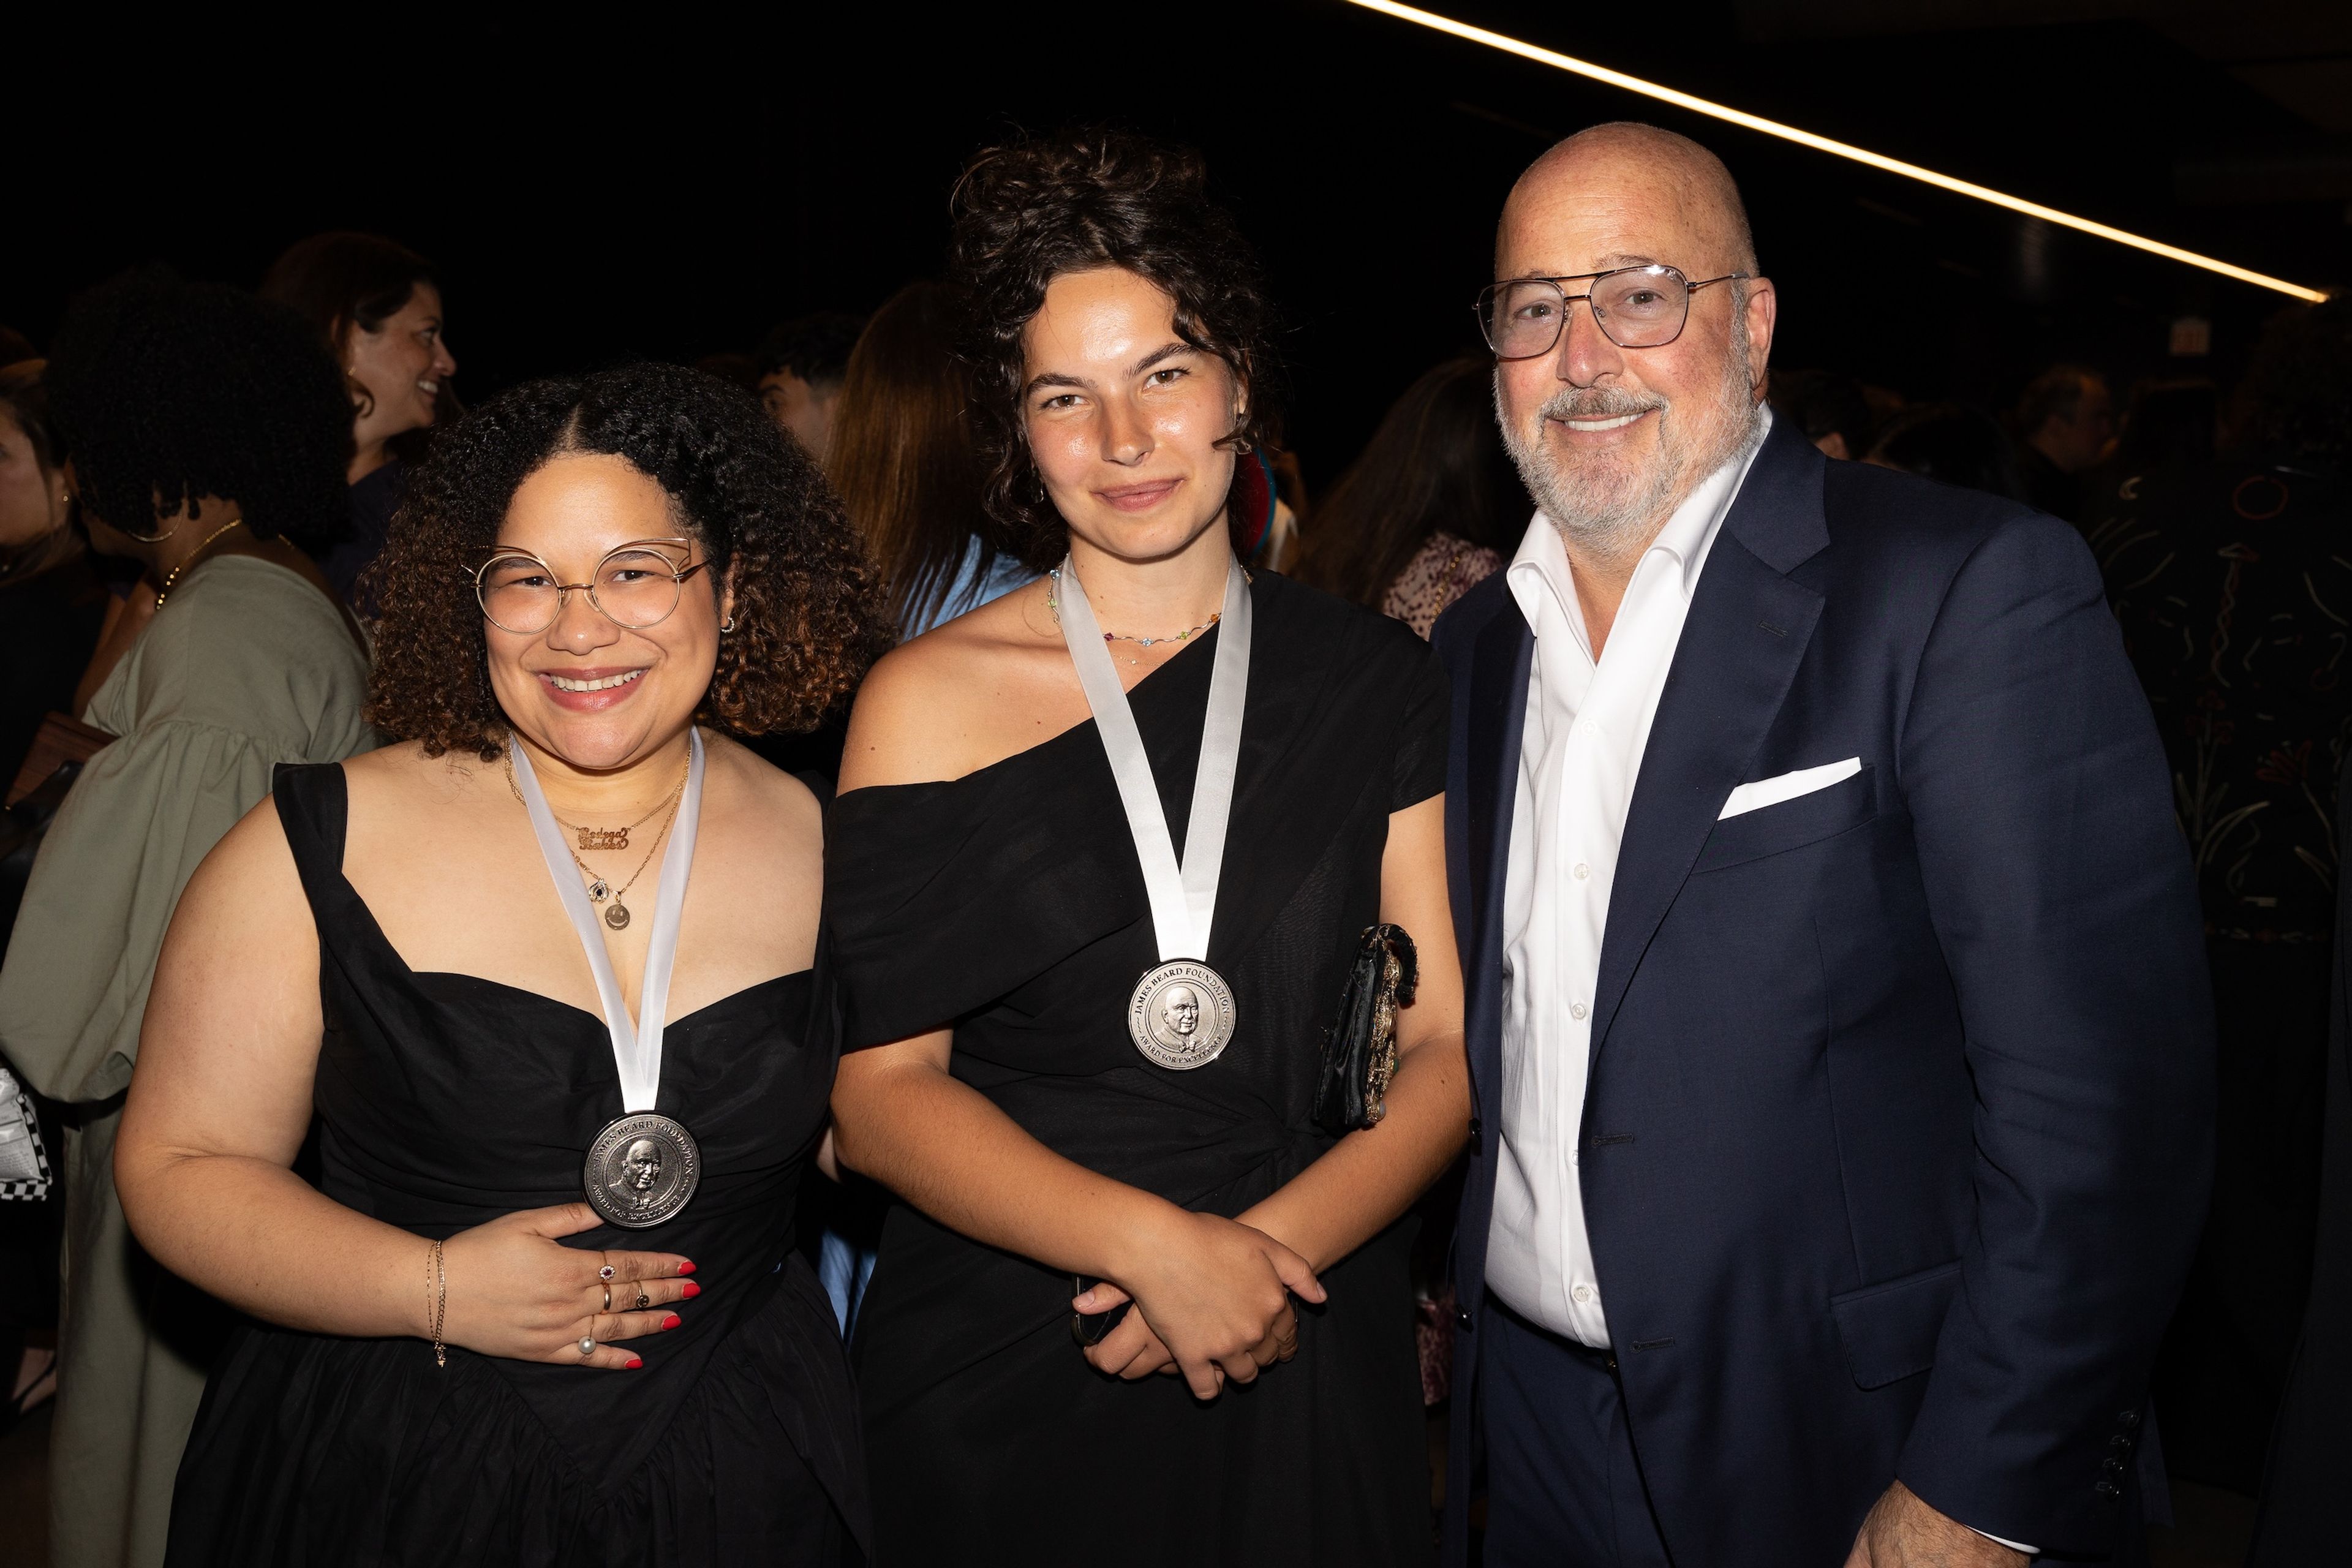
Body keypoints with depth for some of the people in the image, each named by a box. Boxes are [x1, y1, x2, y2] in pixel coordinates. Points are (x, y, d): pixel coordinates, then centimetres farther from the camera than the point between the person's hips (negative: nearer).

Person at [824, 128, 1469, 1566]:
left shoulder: (1375, 679, 1)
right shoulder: (929, 697, -4)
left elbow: (1449, 1042, 0)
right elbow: (880, 1087, -8)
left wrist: (1275, 1244, -15)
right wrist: (1155, 1243, -19)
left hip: (1308, 1370, 2)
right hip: (1000, 1371, -1)